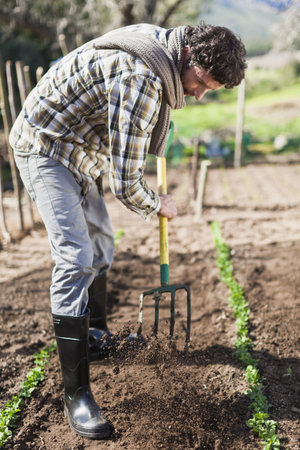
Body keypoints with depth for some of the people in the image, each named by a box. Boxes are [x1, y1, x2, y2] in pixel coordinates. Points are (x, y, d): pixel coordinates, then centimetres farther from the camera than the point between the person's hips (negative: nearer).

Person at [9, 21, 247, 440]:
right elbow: (125, 184, -29)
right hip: (46, 147, -10)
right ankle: (76, 394, -13)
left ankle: (97, 335, 36)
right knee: (75, 259, -19)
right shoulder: (141, 81, -32)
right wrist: (159, 206, -9)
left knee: (99, 244, 16)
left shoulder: (162, 45, -1)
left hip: (82, 149, 10)